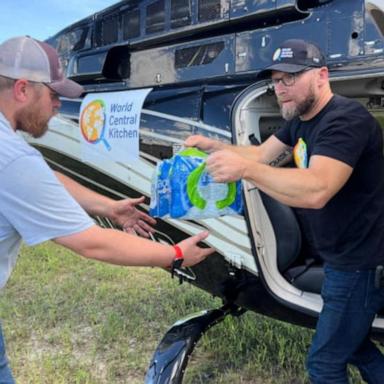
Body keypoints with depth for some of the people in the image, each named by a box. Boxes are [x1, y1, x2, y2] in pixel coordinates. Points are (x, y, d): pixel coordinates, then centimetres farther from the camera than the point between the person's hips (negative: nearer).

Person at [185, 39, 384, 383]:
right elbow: (263, 154, 14)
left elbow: (315, 192, -39)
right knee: (352, 343, 25)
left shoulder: (346, 120, -25)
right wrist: (212, 146, 0)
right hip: (340, 258, 10)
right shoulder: (300, 121, 7)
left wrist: (245, 169, -47)